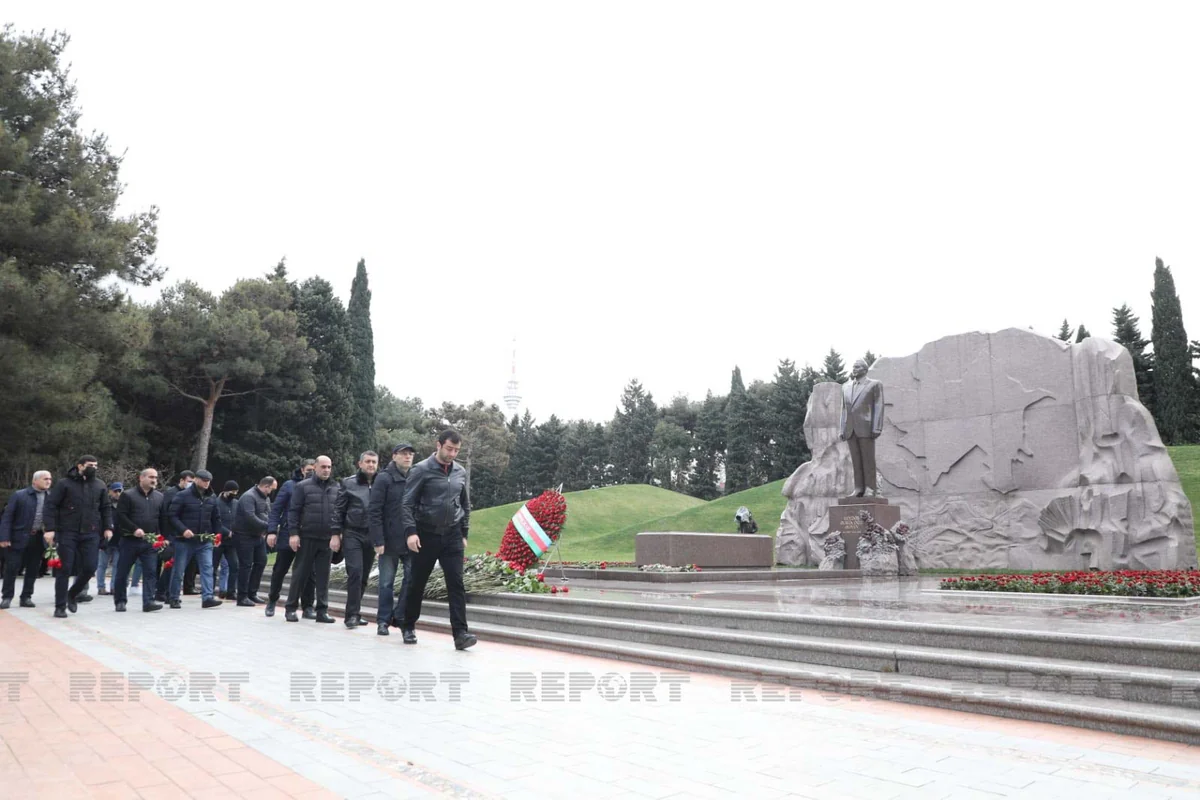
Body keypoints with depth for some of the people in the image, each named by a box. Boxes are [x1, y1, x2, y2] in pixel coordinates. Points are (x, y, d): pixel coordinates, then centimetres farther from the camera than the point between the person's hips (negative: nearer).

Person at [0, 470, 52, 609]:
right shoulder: (19, 495, -4)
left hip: (39, 539, 3)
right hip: (20, 538, -3)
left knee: (33, 570, 8)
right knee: (12, 569, 2)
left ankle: (26, 597, 18)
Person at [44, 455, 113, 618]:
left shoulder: (100, 485, 10)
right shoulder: (64, 484, -1)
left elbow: (106, 508, 15)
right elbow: (50, 506, -4)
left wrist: (108, 527, 5)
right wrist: (50, 529, -13)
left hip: (91, 534, 3)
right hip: (67, 533, -3)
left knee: (90, 567, -2)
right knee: (65, 569, 0)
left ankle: (73, 594, 24)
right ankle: (60, 606, 9)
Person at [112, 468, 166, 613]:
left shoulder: (160, 497, 11)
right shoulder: (128, 495, -1)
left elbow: (163, 519, 13)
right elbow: (120, 515, -8)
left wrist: (164, 537, 9)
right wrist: (134, 529, -18)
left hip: (151, 541, 2)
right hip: (129, 540, -2)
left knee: (150, 572, -4)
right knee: (122, 572, 7)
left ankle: (148, 601, -5)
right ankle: (120, 601, 21)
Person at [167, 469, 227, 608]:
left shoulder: (212, 498, 10)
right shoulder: (183, 496, -6)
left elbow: (216, 519, 16)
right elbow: (173, 516, -8)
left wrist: (226, 532, 5)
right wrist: (183, 530, -21)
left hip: (205, 541, 4)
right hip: (184, 540, -4)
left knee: (207, 568, -7)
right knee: (178, 570, 7)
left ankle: (207, 597, -11)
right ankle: (174, 599, 19)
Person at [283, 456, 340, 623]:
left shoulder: (337, 488, 8)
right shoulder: (303, 486, 1)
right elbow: (293, 511, -2)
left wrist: (338, 534, 0)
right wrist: (293, 533, -9)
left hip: (328, 539, 2)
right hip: (307, 537, -2)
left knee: (323, 575, 6)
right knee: (300, 573, 4)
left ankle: (322, 610, 11)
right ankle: (291, 608, 14)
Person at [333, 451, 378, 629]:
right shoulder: (349, 483, 3)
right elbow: (339, 510, 4)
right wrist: (336, 533, -2)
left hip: (372, 536, 3)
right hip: (353, 534, -3)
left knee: (364, 576, 7)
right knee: (355, 572, -13)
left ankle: (354, 612, 18)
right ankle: (353, 614, -8)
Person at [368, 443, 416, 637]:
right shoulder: (384, 479, -3)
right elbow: (374, 512, -8)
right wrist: (378, 541, -13)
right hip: (390, 541, -3)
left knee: (412, 581, -3)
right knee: (386, 583, 8)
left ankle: (401, 619, 7)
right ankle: (383, 620, 21)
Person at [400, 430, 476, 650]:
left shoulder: (461, 472, 7)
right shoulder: (421, 470, -7)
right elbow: (407, 504, -9)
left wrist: (464, 533, 14)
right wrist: (410, 532, -20)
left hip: (452, 536, 3)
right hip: (427, 535, -3)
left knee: (456, 584, -6)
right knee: (417, 584, 10)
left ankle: (460, 633, -9)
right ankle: (409, 627, 29)